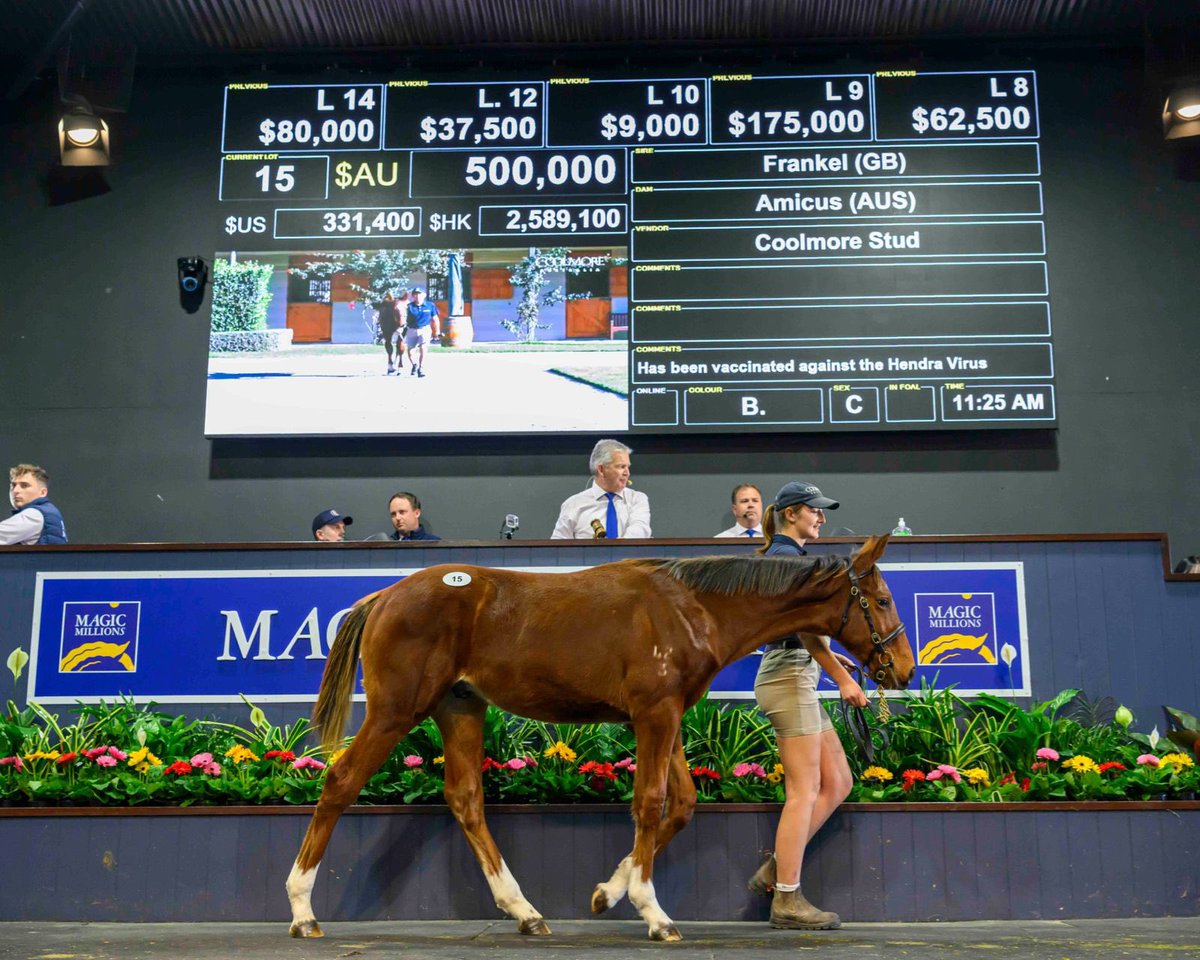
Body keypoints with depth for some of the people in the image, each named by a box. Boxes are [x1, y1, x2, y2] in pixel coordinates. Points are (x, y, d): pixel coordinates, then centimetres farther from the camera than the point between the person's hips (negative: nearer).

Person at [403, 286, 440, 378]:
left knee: (422, 348, -20)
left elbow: (435, 319, 5)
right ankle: (414, 364, 38)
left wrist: (437, 332, 8)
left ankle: (421, 368, -9)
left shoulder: (430, 306, -4)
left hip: (425, 329, -1)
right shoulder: (409, 307, -7)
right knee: (410, 351, 8)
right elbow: (404, 319, -4)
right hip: (412, 330, 1)